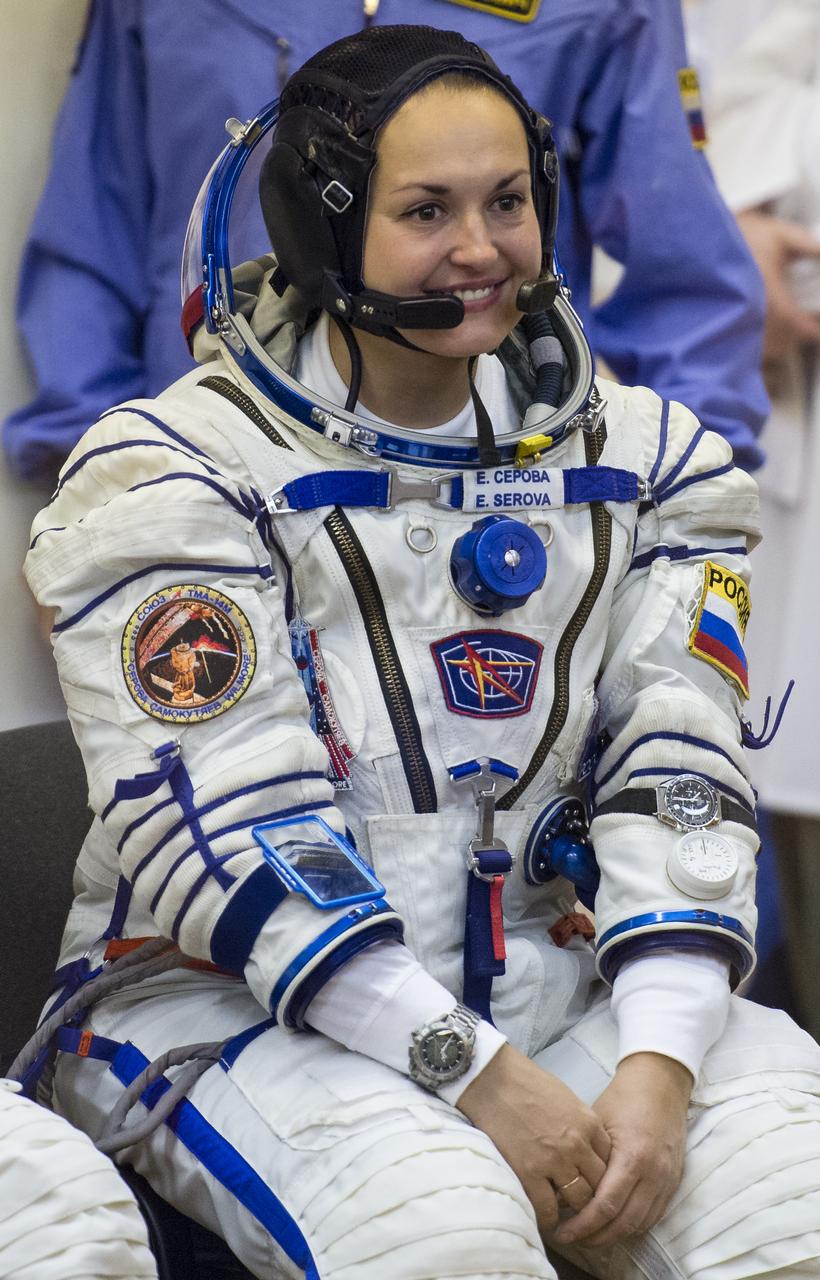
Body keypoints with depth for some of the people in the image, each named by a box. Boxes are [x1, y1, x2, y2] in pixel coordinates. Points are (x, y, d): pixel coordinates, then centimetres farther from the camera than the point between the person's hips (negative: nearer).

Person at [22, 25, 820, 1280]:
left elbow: (674, 775, -1)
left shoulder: (638, 458, 6)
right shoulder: (171, 473, -8)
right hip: (221, 1003, -4)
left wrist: (658, 1066, -15)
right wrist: (479, 1079, -20)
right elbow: (227, 825, -15)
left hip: (545, 988, 4)